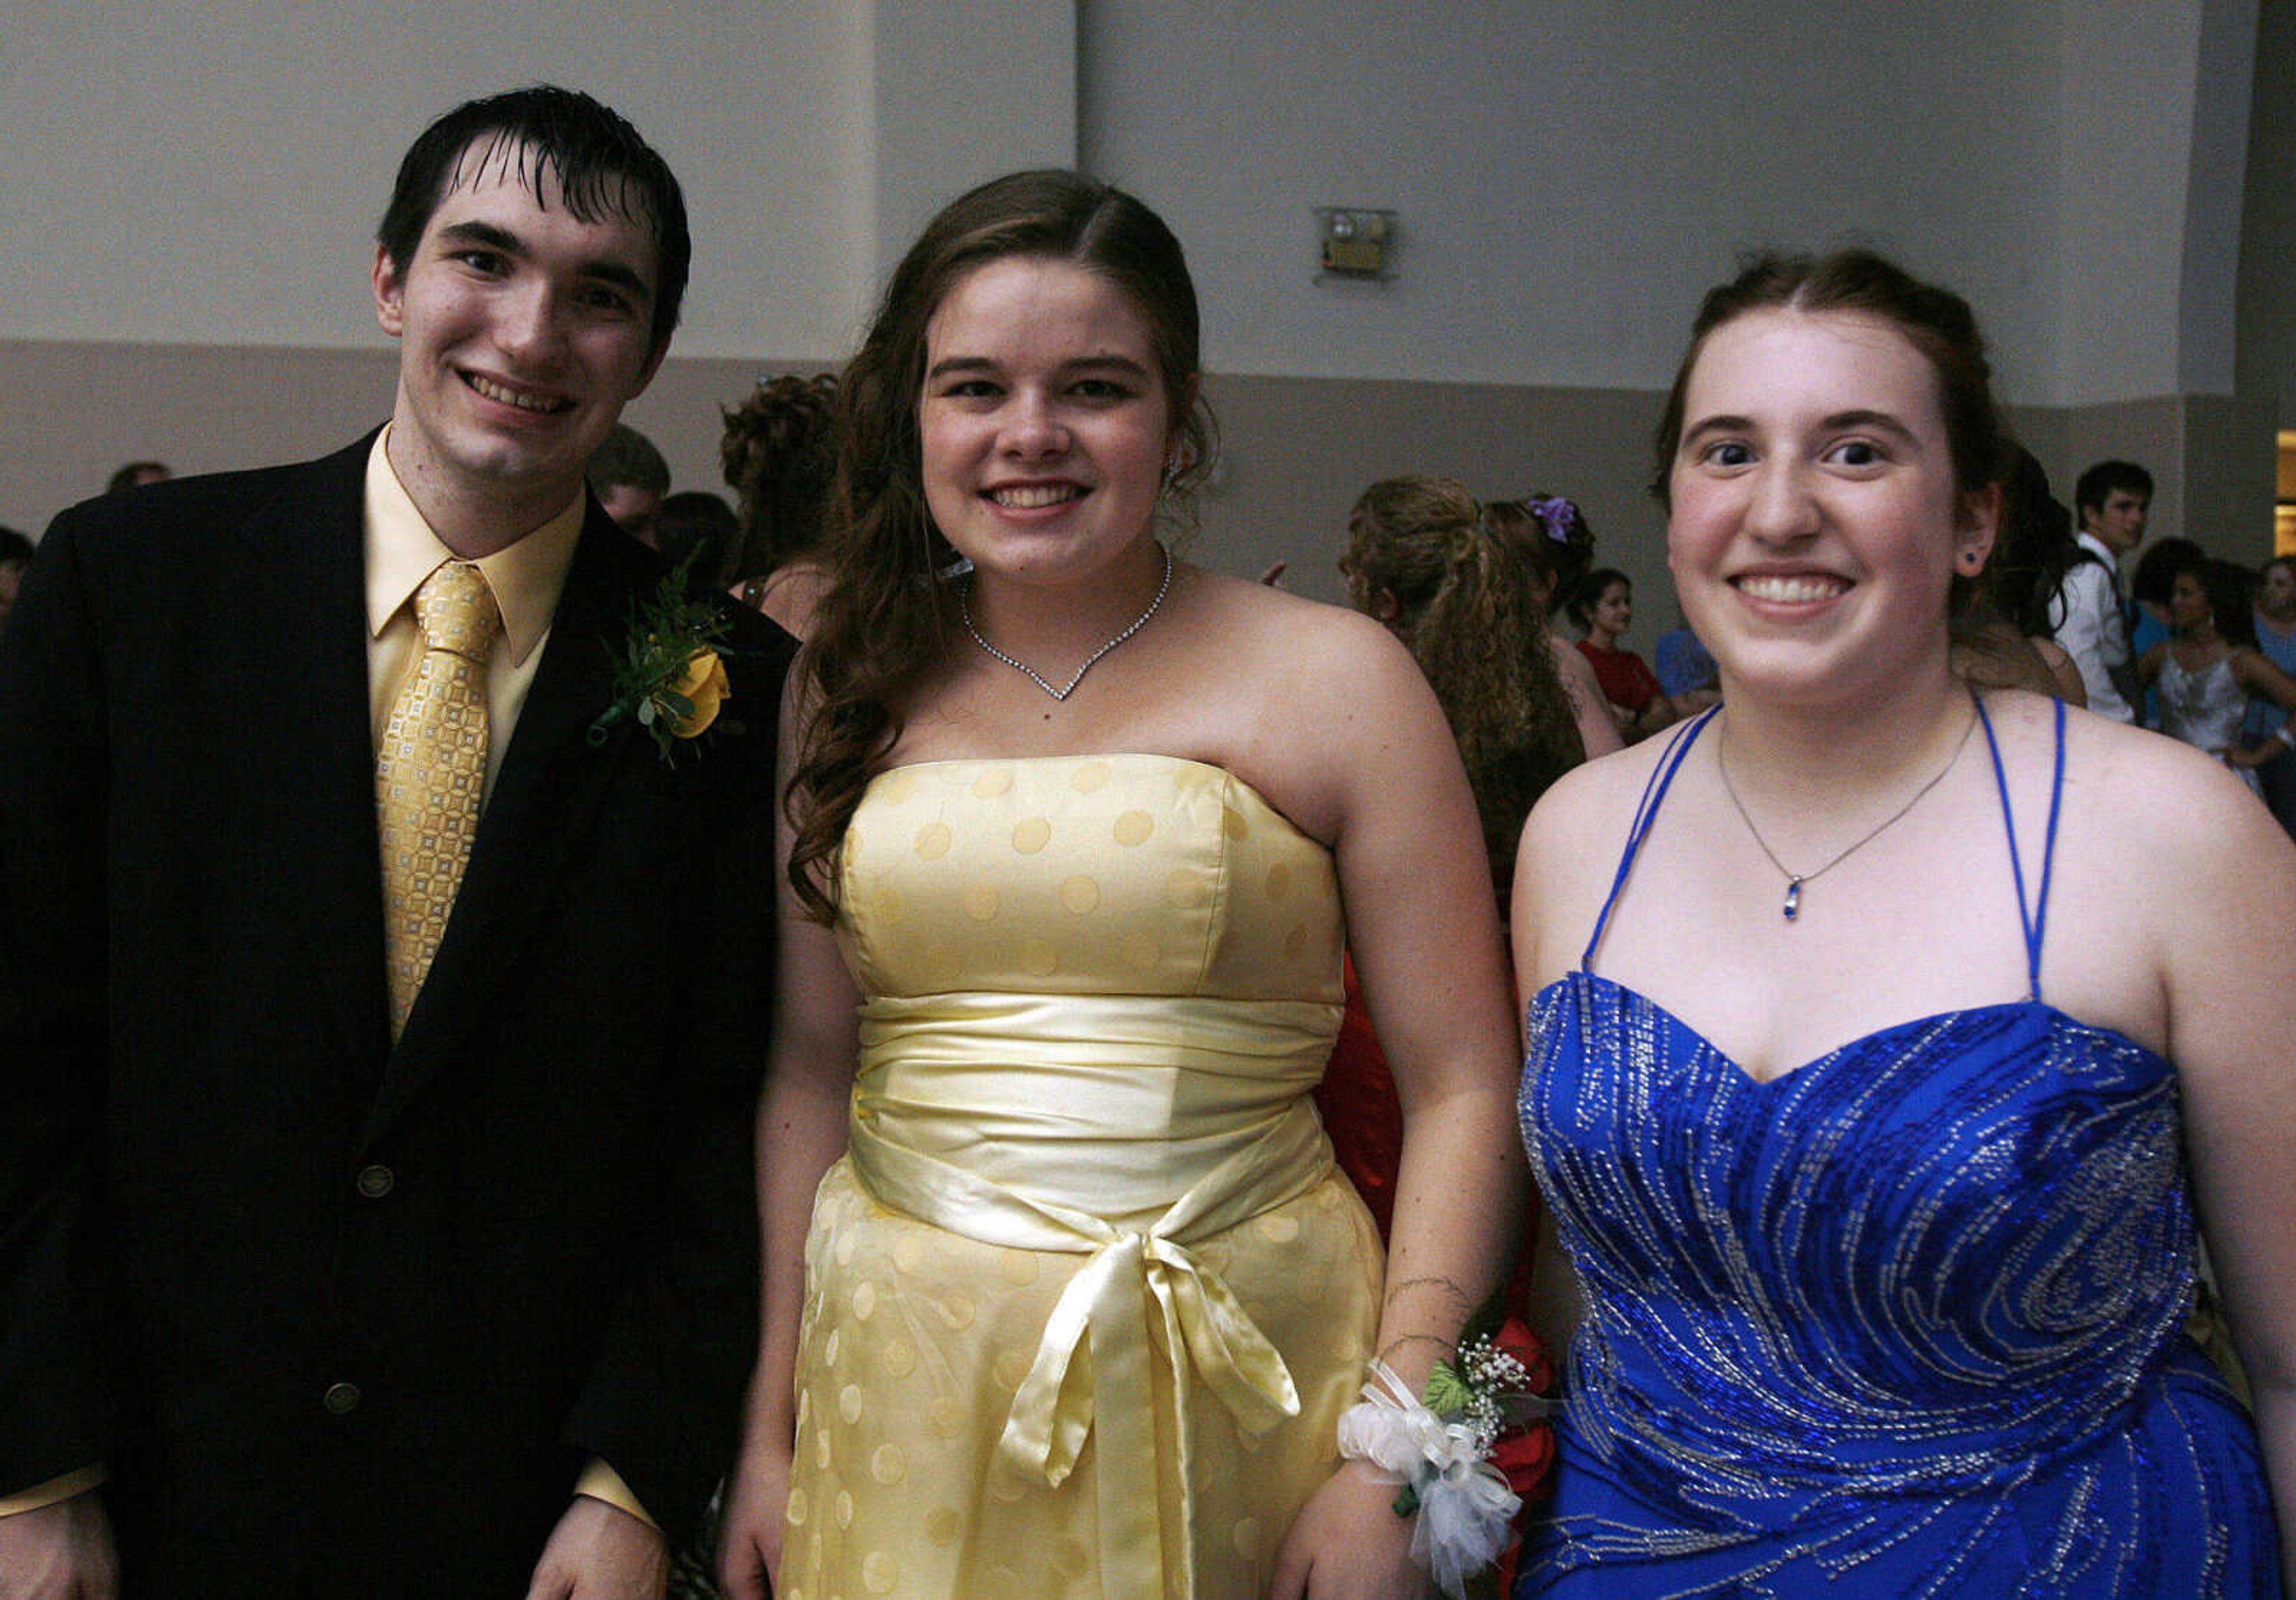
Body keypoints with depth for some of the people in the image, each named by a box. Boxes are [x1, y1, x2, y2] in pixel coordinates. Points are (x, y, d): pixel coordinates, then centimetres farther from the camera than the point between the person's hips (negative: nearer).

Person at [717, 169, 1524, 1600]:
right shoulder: (850, 685, 6)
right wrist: (772, 1431, 6)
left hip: (1229, 1408, -2)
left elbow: (1463, 1092, -8)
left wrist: (1391, 1473, -16)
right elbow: (813, 1072, 8)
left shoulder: (1331, 676, -5)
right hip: (899, 1403, 3)